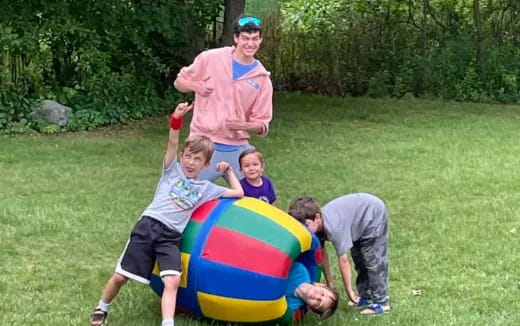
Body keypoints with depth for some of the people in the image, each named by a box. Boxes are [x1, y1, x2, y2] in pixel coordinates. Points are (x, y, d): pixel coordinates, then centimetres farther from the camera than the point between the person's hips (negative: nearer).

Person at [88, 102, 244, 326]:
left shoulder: (206, 188, 17)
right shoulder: (173, 170, 12)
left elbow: (238, 193, 20)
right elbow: (172, 144, -5)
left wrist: (228, 171, 22)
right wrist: (177, 119, -20)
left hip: (171, 237, 1)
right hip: (147, 226, -1)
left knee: (172, 281, -22)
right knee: (121, 276, 2)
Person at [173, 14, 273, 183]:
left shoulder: (262, 79, 2)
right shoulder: (211, 58, -2)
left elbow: (262, 124, 3)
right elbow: (179, 82, 9)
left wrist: (245, 126, -18)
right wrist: (195, 86, -13)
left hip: (238, 149, 2)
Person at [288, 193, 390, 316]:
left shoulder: (333, 227, -40)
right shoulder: (317, 223, -15)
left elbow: (343, 260, -33)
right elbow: (322, 255, -6)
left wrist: (349, 291, -24)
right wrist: (330, 285, -3)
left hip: (374, 215, -9)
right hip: (359, 218, 9)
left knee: (373, 261, -8)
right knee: (359, 259, 15)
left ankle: (380, 302, 0)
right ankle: (366, 297, 27)